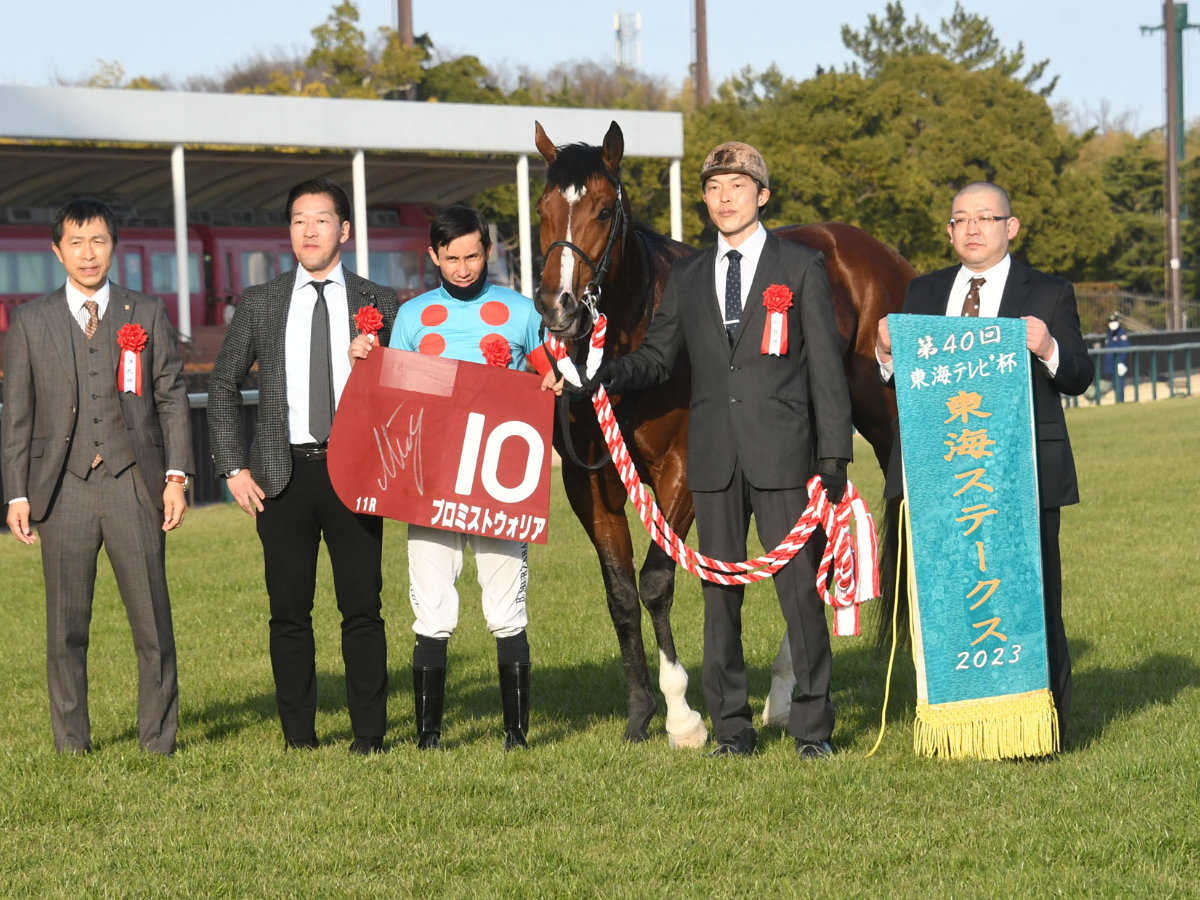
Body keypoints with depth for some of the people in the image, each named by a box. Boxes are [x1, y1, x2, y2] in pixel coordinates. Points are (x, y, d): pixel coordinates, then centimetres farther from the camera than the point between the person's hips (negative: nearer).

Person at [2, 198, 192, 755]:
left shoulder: (147, 315, 10)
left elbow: (172, 399, 8)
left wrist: (176, 475, -2)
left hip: (133, 484, 0)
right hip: (64, 489, 0)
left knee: (152, 623, -2)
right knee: (66, 627, 4)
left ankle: (158, 741, 7)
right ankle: (71, 743, 13)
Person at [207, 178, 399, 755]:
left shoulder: (378, 304, 8)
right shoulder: (260, 304, 9)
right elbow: (223, 388, 13)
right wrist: (234, 468, 4)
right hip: (283, 475, 1)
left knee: (362, 606, -2)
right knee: (289, 610, 2)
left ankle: (369, 733, 4)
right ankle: (298, 734, 9)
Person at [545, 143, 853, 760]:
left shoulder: (801, 267, 4)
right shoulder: (687, 277, 13)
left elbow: (826, 367, 1)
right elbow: (655, 361, 14)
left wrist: (833, 453, -5)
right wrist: (601, 374, -7)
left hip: (780, 453, -3)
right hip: (714, 456, 4)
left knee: (799, 589, -3)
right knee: (720, 594, 6)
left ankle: (812, 726, 4)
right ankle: (732, 728, 14)